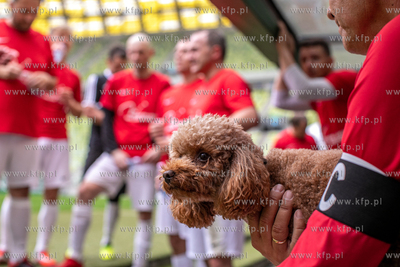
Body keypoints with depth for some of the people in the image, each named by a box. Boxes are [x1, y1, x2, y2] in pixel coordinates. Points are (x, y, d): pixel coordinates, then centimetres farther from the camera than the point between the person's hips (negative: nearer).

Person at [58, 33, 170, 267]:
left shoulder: (162, 84, 2)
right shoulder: (117, 81, 7)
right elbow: (107, 119, 8)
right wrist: (113, 151, -4)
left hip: (146, 158, -2)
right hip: (118, 154, 2)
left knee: (145, 212, -1)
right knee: (86, 190, -13)